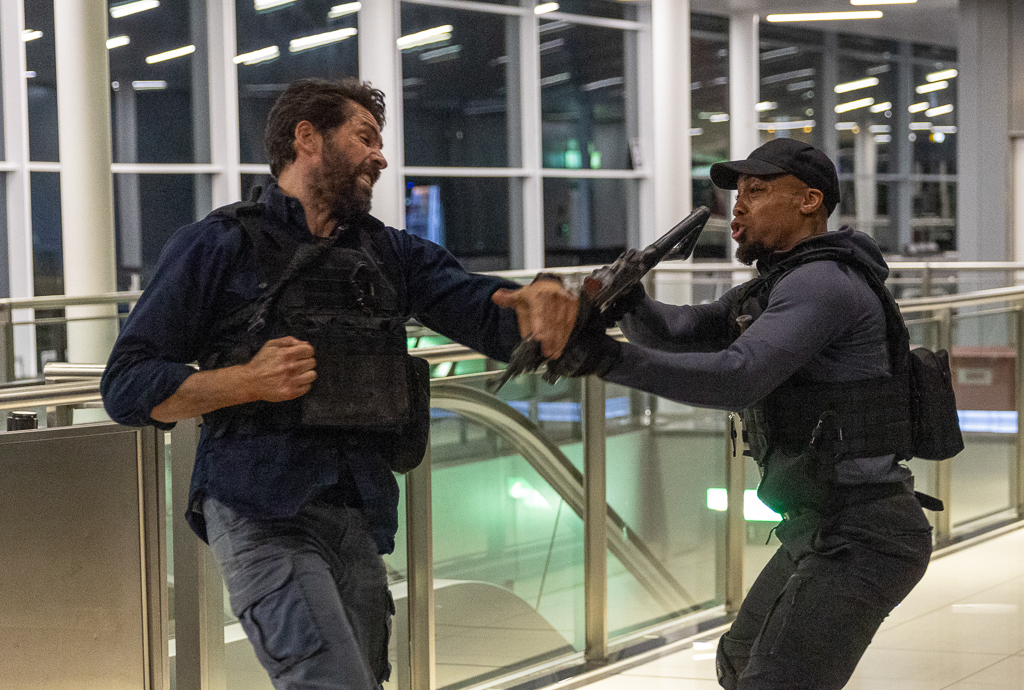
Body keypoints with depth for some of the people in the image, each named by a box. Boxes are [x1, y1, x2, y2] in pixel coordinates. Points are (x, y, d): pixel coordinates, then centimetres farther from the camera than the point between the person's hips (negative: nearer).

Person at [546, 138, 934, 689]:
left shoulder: (820, 283, -16)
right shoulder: (777, 285, 17)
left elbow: (736, 379, -30)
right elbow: (677, 333, 7)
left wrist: (612, 359, -36)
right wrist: (628, 301, -14)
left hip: (859, 543, -11)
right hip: (821, 530, 11)